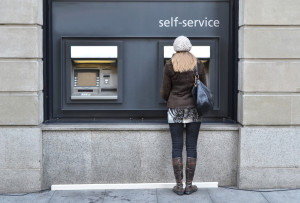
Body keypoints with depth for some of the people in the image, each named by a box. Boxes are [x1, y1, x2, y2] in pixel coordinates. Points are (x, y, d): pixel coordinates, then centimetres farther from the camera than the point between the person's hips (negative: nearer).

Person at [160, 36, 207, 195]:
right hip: (194, 110, 1)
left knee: (177, 147, 4)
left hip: (175, 110, -1)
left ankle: (179, 186, 8)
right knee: (191, 147, 6)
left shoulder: (169, 65, -4)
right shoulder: (198, 64, 1)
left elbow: (164, 92, 0)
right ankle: (189, 185, 11)